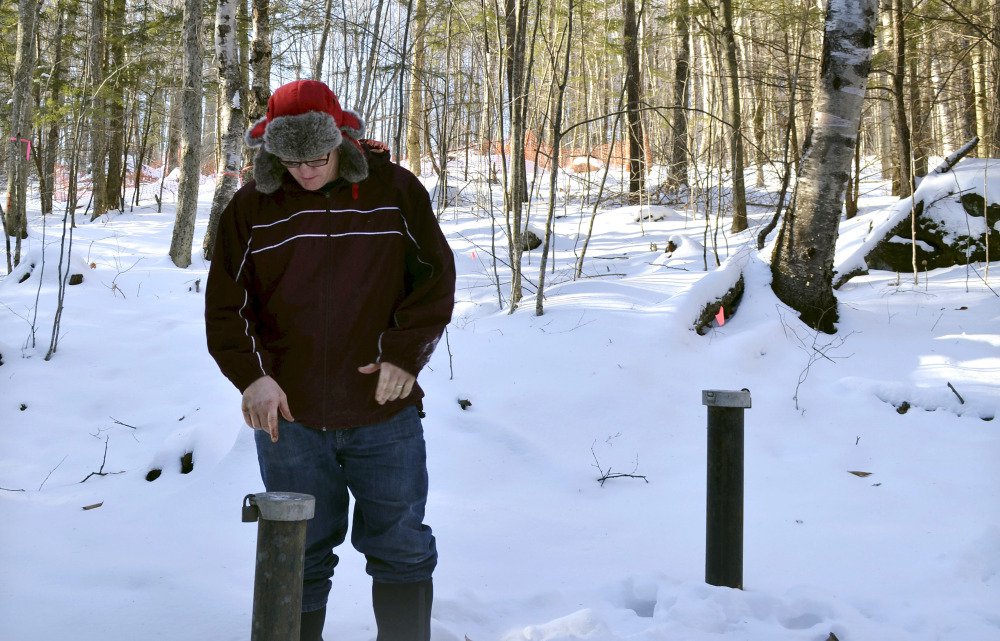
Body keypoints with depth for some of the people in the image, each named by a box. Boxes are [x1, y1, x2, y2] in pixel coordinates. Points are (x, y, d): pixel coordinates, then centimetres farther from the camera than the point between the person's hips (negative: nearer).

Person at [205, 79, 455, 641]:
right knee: (298, 558, 11)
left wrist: (405, 354, -9)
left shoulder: (395, 190, -1)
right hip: (289, 416, 1)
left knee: (400, 549, 11)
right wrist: (252, 375, -14)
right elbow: (226, 305, 1)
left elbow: (435, 278, 2)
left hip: (385, 411, 0)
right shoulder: (252, 207, 0)